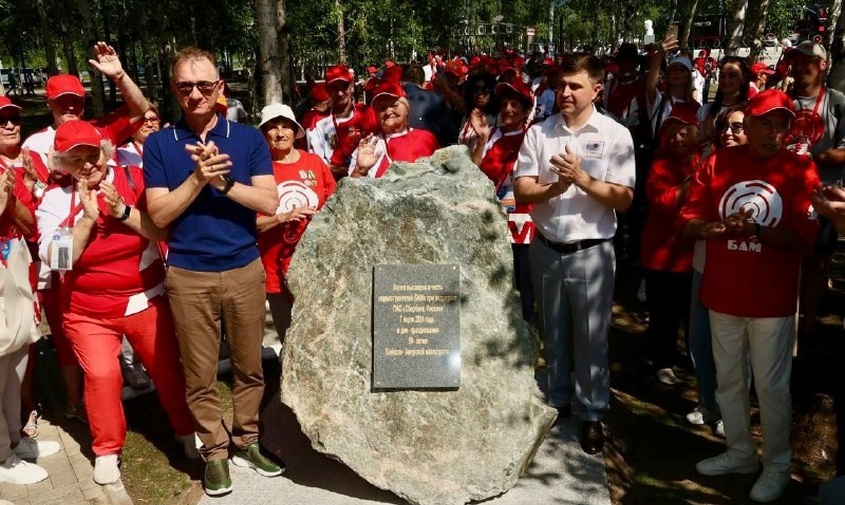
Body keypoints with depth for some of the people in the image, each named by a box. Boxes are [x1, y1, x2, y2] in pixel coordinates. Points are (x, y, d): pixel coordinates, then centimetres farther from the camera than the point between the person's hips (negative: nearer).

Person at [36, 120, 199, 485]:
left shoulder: (133, 179, -6)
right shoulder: (56, 199, -5)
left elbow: (163, 231, -11)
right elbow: (56, 259, -14)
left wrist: (124, 211, -24)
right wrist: (87, 218, -22)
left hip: (145, 300, 0)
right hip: (88, 310, 0)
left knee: (167, 368, 8)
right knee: (101, 375, -11)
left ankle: (187, 430, 32)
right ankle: (107, 449, 12)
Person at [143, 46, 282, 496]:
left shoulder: (248, 138, 2)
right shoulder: (159, 144, 1)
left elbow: (269, 202, -7)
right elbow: (159, 214, -6)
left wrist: (223, 181, -19)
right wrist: (198, 178, -18)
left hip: (245, 269, 1)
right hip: (188, 276, -1)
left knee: (249, 365, 12)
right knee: (199, 374, 8)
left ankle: (246, 440, 30)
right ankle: (214, 450, 24)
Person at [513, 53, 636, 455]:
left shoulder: (615, 135, -5)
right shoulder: (539, 132, 1)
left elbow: (624, 199, -9)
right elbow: (521, 191, -3)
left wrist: (582, 178, -20)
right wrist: (554, 187, -22)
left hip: (591, 250, -2)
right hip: (546, 248, 3)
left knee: (592, 338, 7)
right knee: (553, 333, 17)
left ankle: (592, 414, 22)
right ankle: (556, 402, 34)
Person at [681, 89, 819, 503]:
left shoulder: (800, 170, -5)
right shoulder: (717, 164, 1)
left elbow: (804, 238, -11)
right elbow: (689, 224, -1)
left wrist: (757, 230, -25)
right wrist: (724, 227, -20)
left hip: (772, 300, -3)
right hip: (722, 295, 3)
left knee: (771, 386, 7)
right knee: (728, 381, 16)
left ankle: (777, 465, 26)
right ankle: (740, 453, 35)